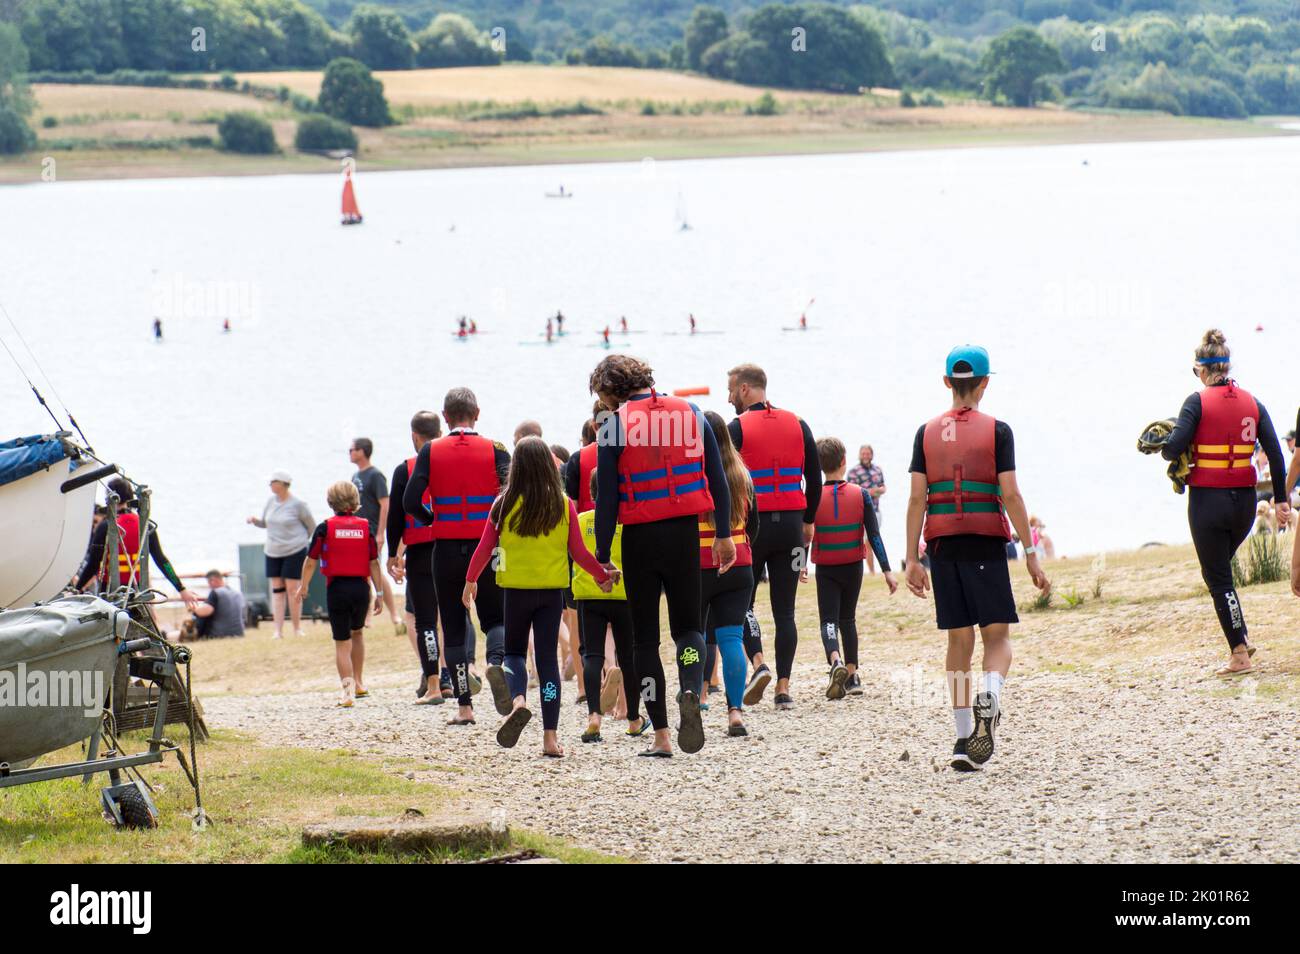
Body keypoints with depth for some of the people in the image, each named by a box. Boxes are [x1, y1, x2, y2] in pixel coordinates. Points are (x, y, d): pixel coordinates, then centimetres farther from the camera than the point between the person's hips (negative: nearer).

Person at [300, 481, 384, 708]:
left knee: (341, 642, 4)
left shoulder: (325, 528, -5)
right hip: (361, 587, 2)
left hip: (337, 588, -2)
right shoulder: (365, 526, 0)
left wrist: (303, 587, 12)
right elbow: (374, 562, -1)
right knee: (357, 632, 26)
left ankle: (348, 688, -10)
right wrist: (379, 593, 4)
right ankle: (359, 683, 31)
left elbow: (311, 562, -3)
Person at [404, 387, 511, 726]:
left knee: (453, 627, 9)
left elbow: (411, 501, -9)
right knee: (494, 618, 13)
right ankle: (497, 661, -21)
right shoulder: (494, 449, -2)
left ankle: (464, 706, 6)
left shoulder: (431, 451, -2)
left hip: (446, 550, 0)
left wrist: (431, 519, 11)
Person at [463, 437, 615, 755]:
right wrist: (603, 575, 17)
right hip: (552, 590, 1)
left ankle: (518, 700, -16)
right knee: (548, 657, 6)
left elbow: (485, 548, -1)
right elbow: (579, 552, 0)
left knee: (514, 652, 15)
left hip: (516, 589, -1)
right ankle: (550, 737, 1)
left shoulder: (504, 504, -6)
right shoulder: (564, 505, -4)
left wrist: (470, 580, 14)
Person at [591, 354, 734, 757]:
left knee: (645, 637, 8)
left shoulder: (616, 424, -7)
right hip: (684, 534, 3)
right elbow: (717, 479, 6)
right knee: (687, 626, 14)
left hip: (640, 538, -3)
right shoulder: (690, 413, 5)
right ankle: (691, 692, -18)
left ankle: (661, 736, 5)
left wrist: (602, 554, -2)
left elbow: (607, 497, -8)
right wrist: (724, 534, 13)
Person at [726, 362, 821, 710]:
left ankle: (758, 663, -12)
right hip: (791, 526, 4)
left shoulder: (737, 429, -6)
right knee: (785, 610, 6)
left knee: (742, 601, 10)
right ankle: (784, 686, 2)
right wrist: (808, 522, 19)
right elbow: (815, 480, 9)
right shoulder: (798, 425, 7)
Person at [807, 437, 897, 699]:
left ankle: (836, 661, -29)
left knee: (829, 620, 0)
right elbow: (874, 536, -8)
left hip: (826, 569, -2)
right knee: (848, 619, 17)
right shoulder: (861, 494, -7)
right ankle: (852, 675, 15)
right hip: (853, 567, 2)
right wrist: (887, 571, -4)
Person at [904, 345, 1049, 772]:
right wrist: (1031, 555, -3)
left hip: (943, 544, 3)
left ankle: (964, 738, 8)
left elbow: (917, 499, 3)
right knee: (997, 635, 3)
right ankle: (990, 695, -29)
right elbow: (1010, 496, -6)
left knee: (959, 641, 9)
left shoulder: (927, 433, 7)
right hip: (986, 544, -3)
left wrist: (913, 559, 5)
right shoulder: (996, 430, -1)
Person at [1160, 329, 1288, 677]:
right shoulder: (1251, 402, 4)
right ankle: (1241, 639, 17)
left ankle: (1240, 653, 1)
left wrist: (1163, 449, 7)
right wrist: (1281, 499, 7)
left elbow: (1174, 448, -17)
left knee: (1218, 578, 4)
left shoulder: (1198, 402, -9)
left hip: (1208, 501, -5)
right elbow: (1275, 454, 2)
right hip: (1244, 501, 5)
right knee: (1220, 568, 24)